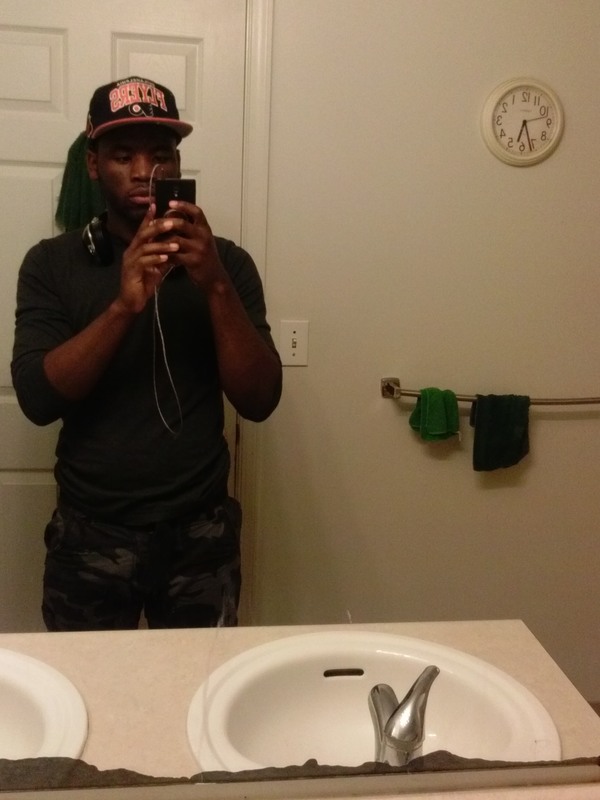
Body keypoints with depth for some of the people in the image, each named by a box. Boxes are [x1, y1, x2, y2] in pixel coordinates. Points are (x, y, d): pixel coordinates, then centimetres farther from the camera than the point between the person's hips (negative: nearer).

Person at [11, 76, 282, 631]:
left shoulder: (226, 262, -1)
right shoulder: (52, 263, -1)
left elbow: (260, 402, -9)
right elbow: (37, 398, -13)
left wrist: (215, 285, -21)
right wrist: (123, 306, -26)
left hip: (201, 535, 1)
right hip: (90, 536, 0)